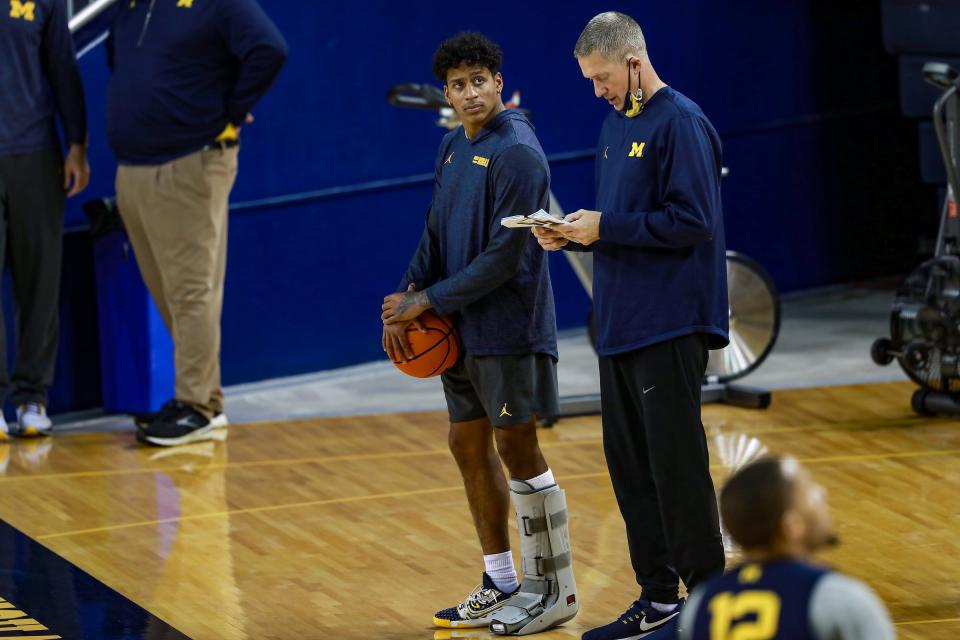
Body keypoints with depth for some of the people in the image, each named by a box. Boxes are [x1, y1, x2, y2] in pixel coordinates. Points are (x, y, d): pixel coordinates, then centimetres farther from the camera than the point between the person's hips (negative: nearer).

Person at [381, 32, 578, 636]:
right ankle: (501, 584, 22)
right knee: (469, 443, 12)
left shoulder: (517, 153, -16)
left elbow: (503, 257, -20)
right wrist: (406, 298, -1)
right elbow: (436, 234, 15)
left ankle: (556, 589, 5)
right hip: (464, 331, 9)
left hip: (508, 328, -9)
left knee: (517, 448, -4)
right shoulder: (453, 147, 11)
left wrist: (428, 301, -16)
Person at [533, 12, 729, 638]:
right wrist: (573, 234, 3)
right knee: (630, 464, 12)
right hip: (621, 326, 9)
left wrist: (605, 227, -16)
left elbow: (693, 222, -19)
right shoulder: (617, 124, 15)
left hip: (670, 327, -9)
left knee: (676, 464, -6)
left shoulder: (681, 123, -13)